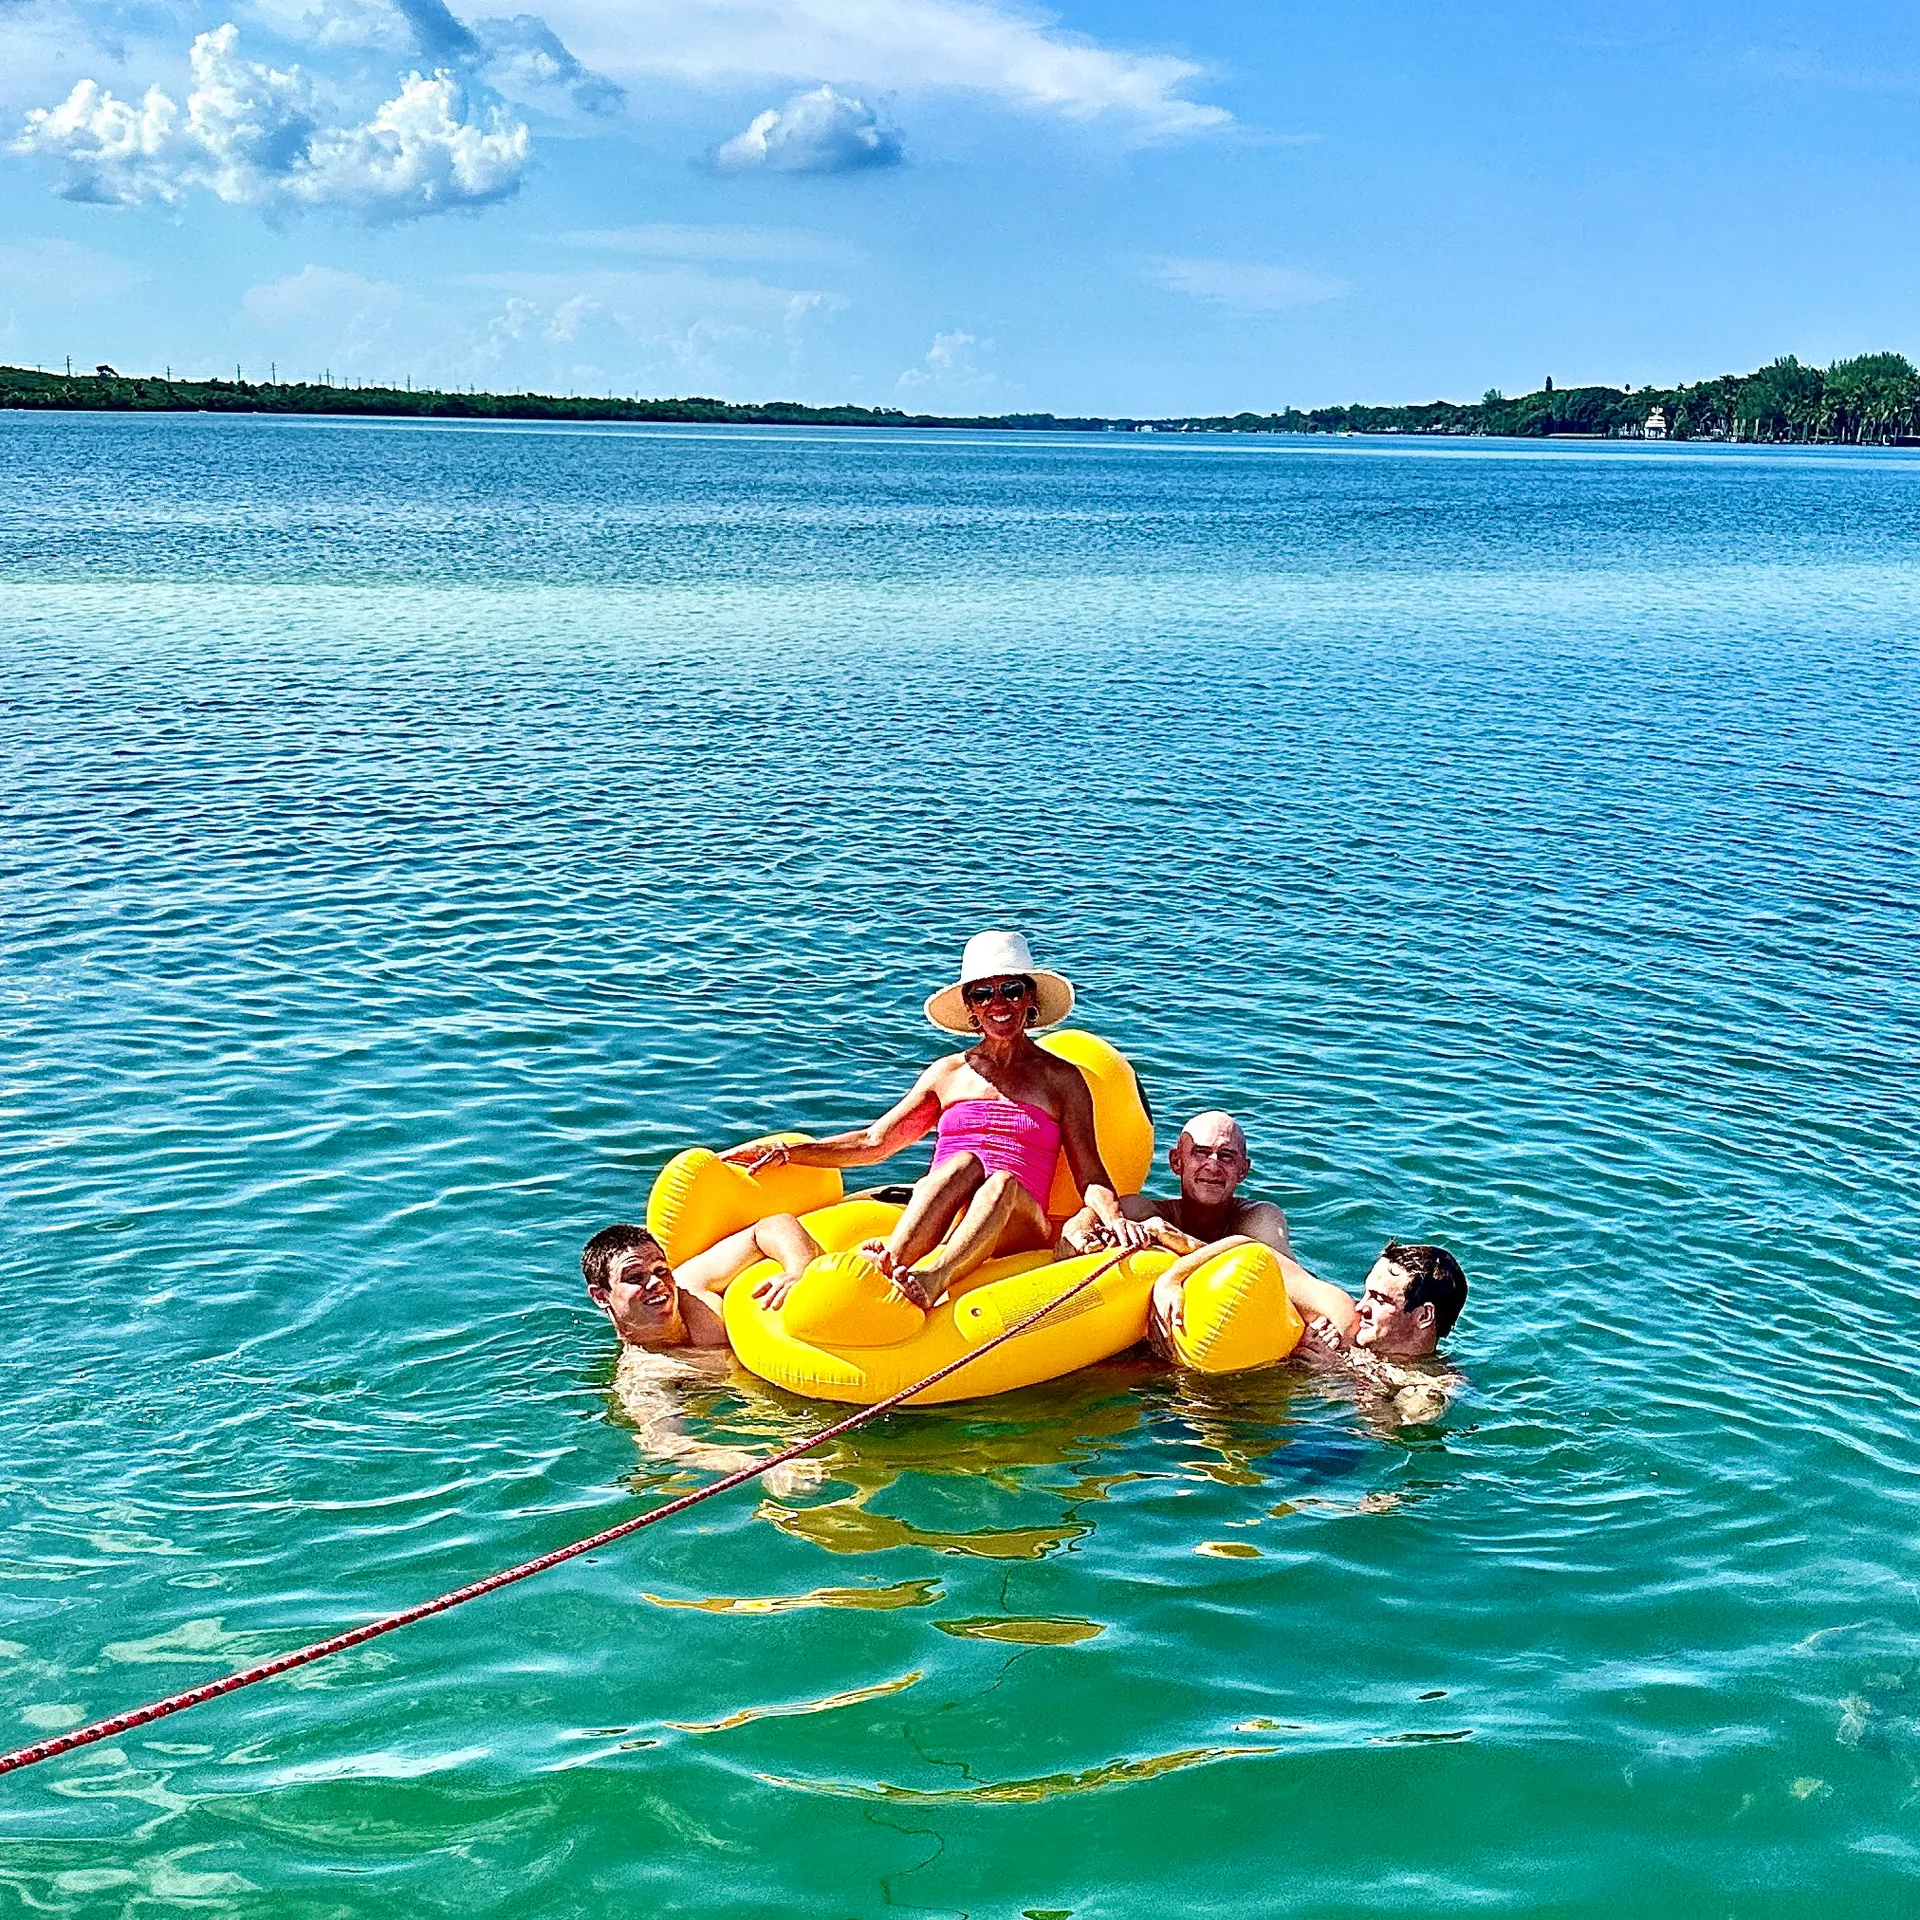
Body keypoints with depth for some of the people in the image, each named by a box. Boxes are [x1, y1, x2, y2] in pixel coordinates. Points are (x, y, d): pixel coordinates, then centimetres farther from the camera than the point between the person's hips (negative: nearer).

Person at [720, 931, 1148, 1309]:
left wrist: (1114, 1218, -14)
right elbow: (874, 1142, 22)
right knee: (966, 1163, -31)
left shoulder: (1061, 1079, 14)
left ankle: (933, 1282, -61)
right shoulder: (948, 1073, 20)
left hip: (1017, 1229, -1)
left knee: (1004, 1181, -35)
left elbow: (1091, 1175, 8)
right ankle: (890, 1263, -54)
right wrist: (787, 1152, 12)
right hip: (932, 1225, 1)